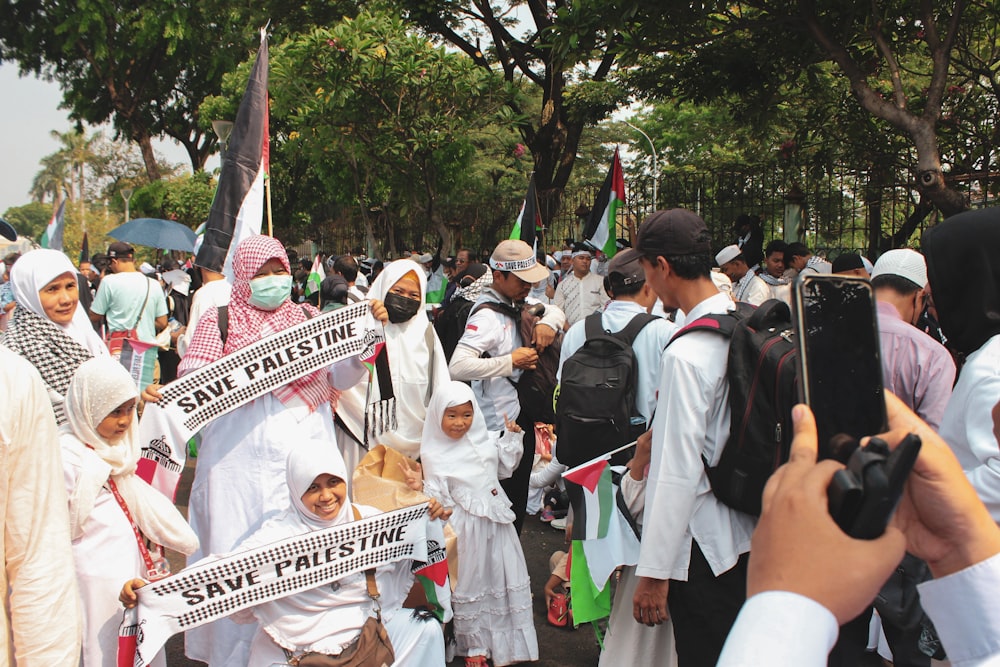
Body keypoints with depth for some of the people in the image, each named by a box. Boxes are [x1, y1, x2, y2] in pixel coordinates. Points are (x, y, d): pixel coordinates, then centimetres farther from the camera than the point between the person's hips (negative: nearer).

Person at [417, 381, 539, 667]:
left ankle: (507, 639, 31)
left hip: (497, 520, 5)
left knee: (505, 577, 13)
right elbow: (439, 496, -9)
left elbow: (505, 467, 16)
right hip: (467, 526, -4)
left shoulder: (486, 440, 2)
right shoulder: (434, 454, -10)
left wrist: (511, 438, 5)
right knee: (471, 581, 6)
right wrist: (422, 490, -28)